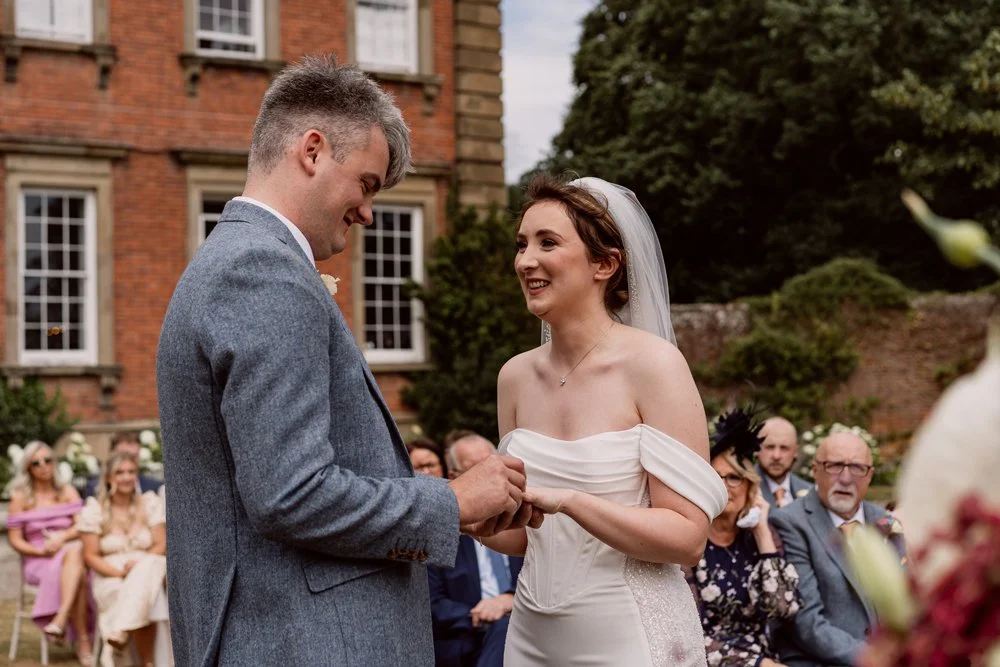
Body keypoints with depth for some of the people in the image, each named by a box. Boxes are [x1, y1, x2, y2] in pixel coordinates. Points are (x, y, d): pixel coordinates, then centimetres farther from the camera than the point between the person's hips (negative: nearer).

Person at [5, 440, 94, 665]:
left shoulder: (67, 491, 12)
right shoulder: (20, 497, 5)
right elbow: (15, 540, 1)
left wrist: (62, 537, -18)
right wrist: (40, 550, -14)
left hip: (71, 552, 2)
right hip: (38, 562, -2)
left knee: (74, 551, -38)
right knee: (78, 575, -34)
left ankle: (61, 619, -45)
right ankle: (84, 640, -34)